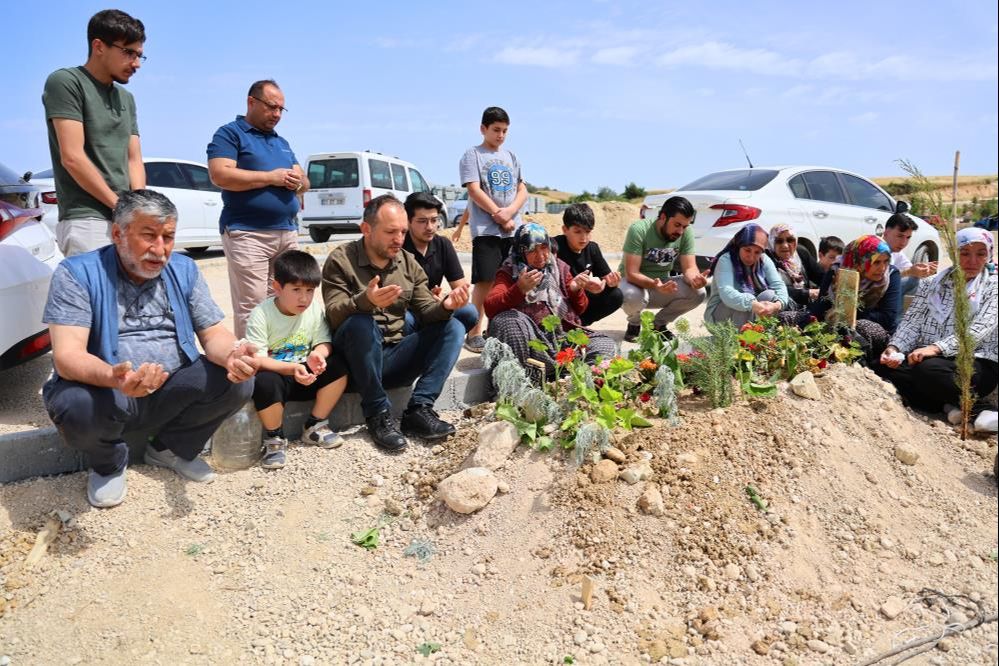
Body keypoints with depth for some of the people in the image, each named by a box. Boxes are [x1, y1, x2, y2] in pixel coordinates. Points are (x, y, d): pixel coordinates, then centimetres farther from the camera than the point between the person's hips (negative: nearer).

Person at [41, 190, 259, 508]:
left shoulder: (184, 270, 2)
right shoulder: (77, 273, -11)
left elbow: (213, 333, 0)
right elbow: (67, 356, -21)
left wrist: (232, 354, -27)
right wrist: (113, 377, -44)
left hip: (173, 394, 4)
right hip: (105, 393, -3)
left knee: (238, 381, -19)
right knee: (78, 406, -36)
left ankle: (170, 448, 7)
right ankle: (109, 463, 1)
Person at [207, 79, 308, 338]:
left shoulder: (282, 142, 25)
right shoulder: (230, 133, 3)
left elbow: (304, 182, 24)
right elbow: (220, 175, -13)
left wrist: (298, 180, -1)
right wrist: (271, 177, -12)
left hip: (288, 232, 7)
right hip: (247, 232, -7)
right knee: (251, 307, -10)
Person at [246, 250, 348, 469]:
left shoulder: (314, 309, -4)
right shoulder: (261, 315, -17)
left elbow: (324, 342, -1)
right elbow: (256, 359, -23)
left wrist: (318, 355, -26)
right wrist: (292, 368, -36)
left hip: (304, 376, 5)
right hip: (275, 376, -4)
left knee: (337, 368, -19)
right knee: (265, 382, -37)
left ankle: (315, 427, -2)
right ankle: (275, 439, -10)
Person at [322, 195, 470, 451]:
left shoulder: (408, 262, 10)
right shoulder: (341, 260, -5)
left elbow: (425, 311, 4)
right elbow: (333, 315, -17)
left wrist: (445, 306, -20)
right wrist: (365, 300, -39)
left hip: (393, 358, 5)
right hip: (356, 361, -4)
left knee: (453, 327, -11)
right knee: (361, 322, -35)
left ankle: (419, 410, -21)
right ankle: (378, 414, -21)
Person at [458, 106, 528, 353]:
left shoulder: (510, 157, 18)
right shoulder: (472, 155, 2)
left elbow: (522, 190, 12)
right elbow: (475, 191, -7)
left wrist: (510, 211, -8)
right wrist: (500, 217, -9)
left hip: (513, 229, 5)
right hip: (485, 229, -5)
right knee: (485, 280, -10)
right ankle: (474, 333, -5)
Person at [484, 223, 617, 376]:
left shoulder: (559, 267, 15)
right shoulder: (509, 272, 3)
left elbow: (579, 309, 20)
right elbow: (490, 308, -15)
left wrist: (576, 290, -2)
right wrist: (520, 289, -29)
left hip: (563, 334, 4)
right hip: (530, 339, -4)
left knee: (606, 346, -17)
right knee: (507, 319, -34)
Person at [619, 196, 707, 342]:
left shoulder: (686, 233, -10)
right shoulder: (639, 230, -24)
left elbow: (689, 267, -10)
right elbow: (631, 273, -27)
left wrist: (694, 278, -35)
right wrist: (655, 285, -47)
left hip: (663, 283, 4)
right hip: (635, 282, -4)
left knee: (698, 292, -22)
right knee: (632, 296, -39)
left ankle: (659, 323, 4)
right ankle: (634, 324, -1)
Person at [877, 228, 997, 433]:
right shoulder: (931, 285, 15)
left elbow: (977, 331, -11)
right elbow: (912, 322, 4)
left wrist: (936, 348, -28)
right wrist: (894, 347, -18)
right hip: (926, 357, 4)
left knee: (929, 369, -37)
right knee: (883, 367, -26)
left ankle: (982, 409, -18)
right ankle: (946, 405, -22)